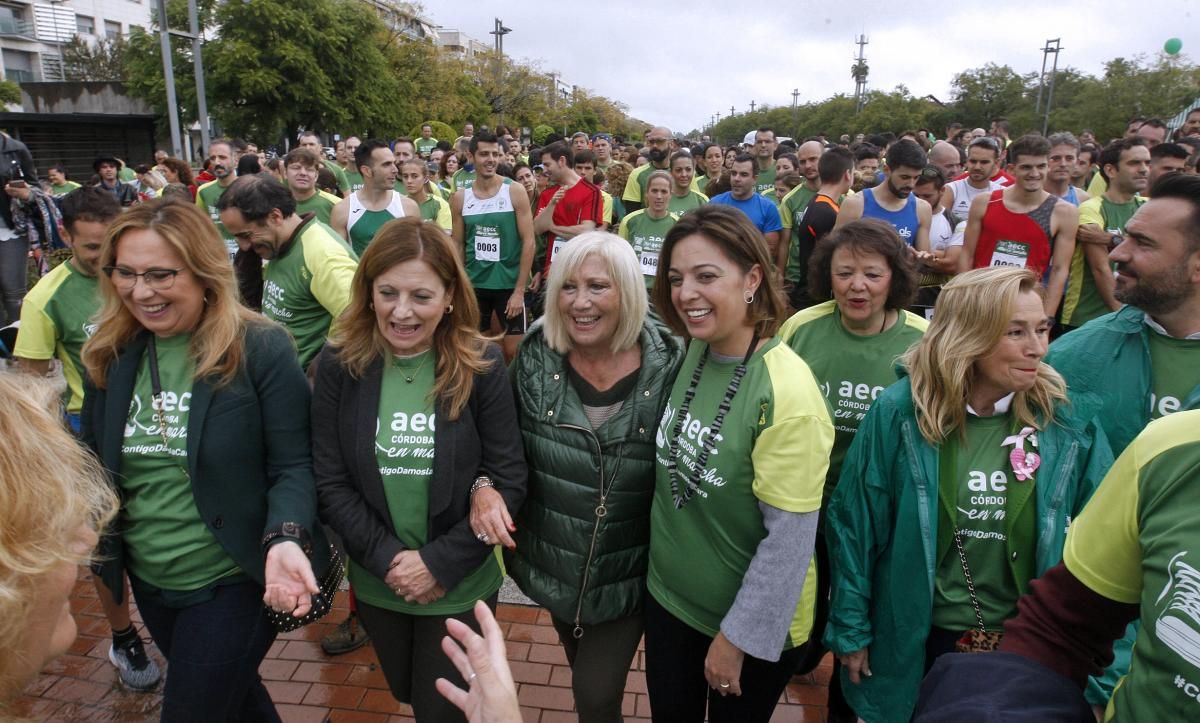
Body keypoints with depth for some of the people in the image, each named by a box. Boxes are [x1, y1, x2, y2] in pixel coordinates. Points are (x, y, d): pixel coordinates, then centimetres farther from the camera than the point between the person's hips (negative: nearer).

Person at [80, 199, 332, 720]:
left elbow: (292, 465, -17)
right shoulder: (111, 353, -2)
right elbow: (95, 460, 9)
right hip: (148, 580, 6)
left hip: (234, 579, -6)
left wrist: (285, 539, -34)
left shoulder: (260, 348, -18)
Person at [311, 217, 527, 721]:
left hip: (460, 586, -2)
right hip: (377, 584, 3)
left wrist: (440, 564, -16)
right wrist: (387, 558, -15)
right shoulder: (339, 364, -10)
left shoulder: (480, 365, -14)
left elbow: (508, 480, -12)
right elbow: (330, 482, -8)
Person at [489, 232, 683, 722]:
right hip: (553, 563, 3)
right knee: (584, 676, 26)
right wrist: (486, 487, -21)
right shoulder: (535, 358, -11)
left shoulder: (668, 367, -17)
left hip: (626, 573, -3)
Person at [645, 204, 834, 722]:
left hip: (753, 622, -6)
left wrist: (737, 636, -15)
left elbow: (790, 538, -23)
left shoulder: (788, 393, -27)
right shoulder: (690, 353, -6)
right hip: (669, 597, 6)